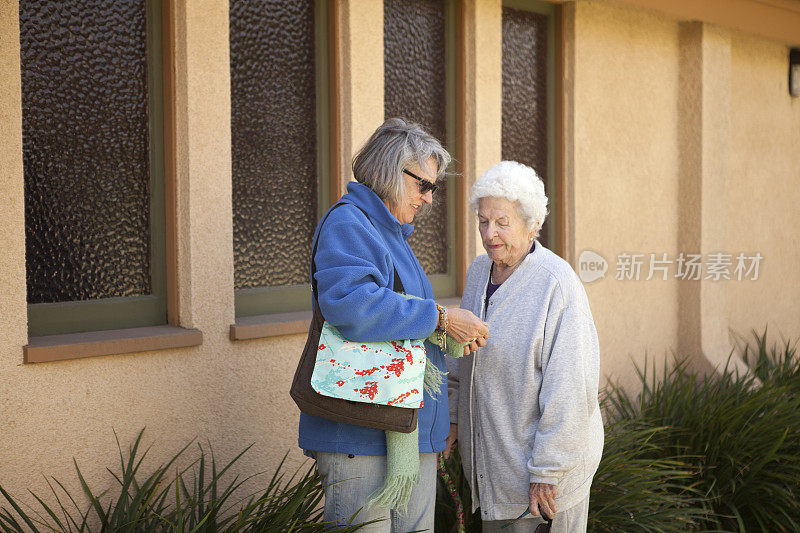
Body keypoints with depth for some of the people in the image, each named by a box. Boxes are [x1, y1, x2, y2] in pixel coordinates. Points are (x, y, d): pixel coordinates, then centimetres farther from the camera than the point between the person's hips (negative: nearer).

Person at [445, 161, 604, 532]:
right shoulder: (479, 272, 5)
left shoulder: (557, 284, -20)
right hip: (490, 456, 7)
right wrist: (453, 416, 16)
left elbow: (569, 390, -21)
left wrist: (547, 471, -20)